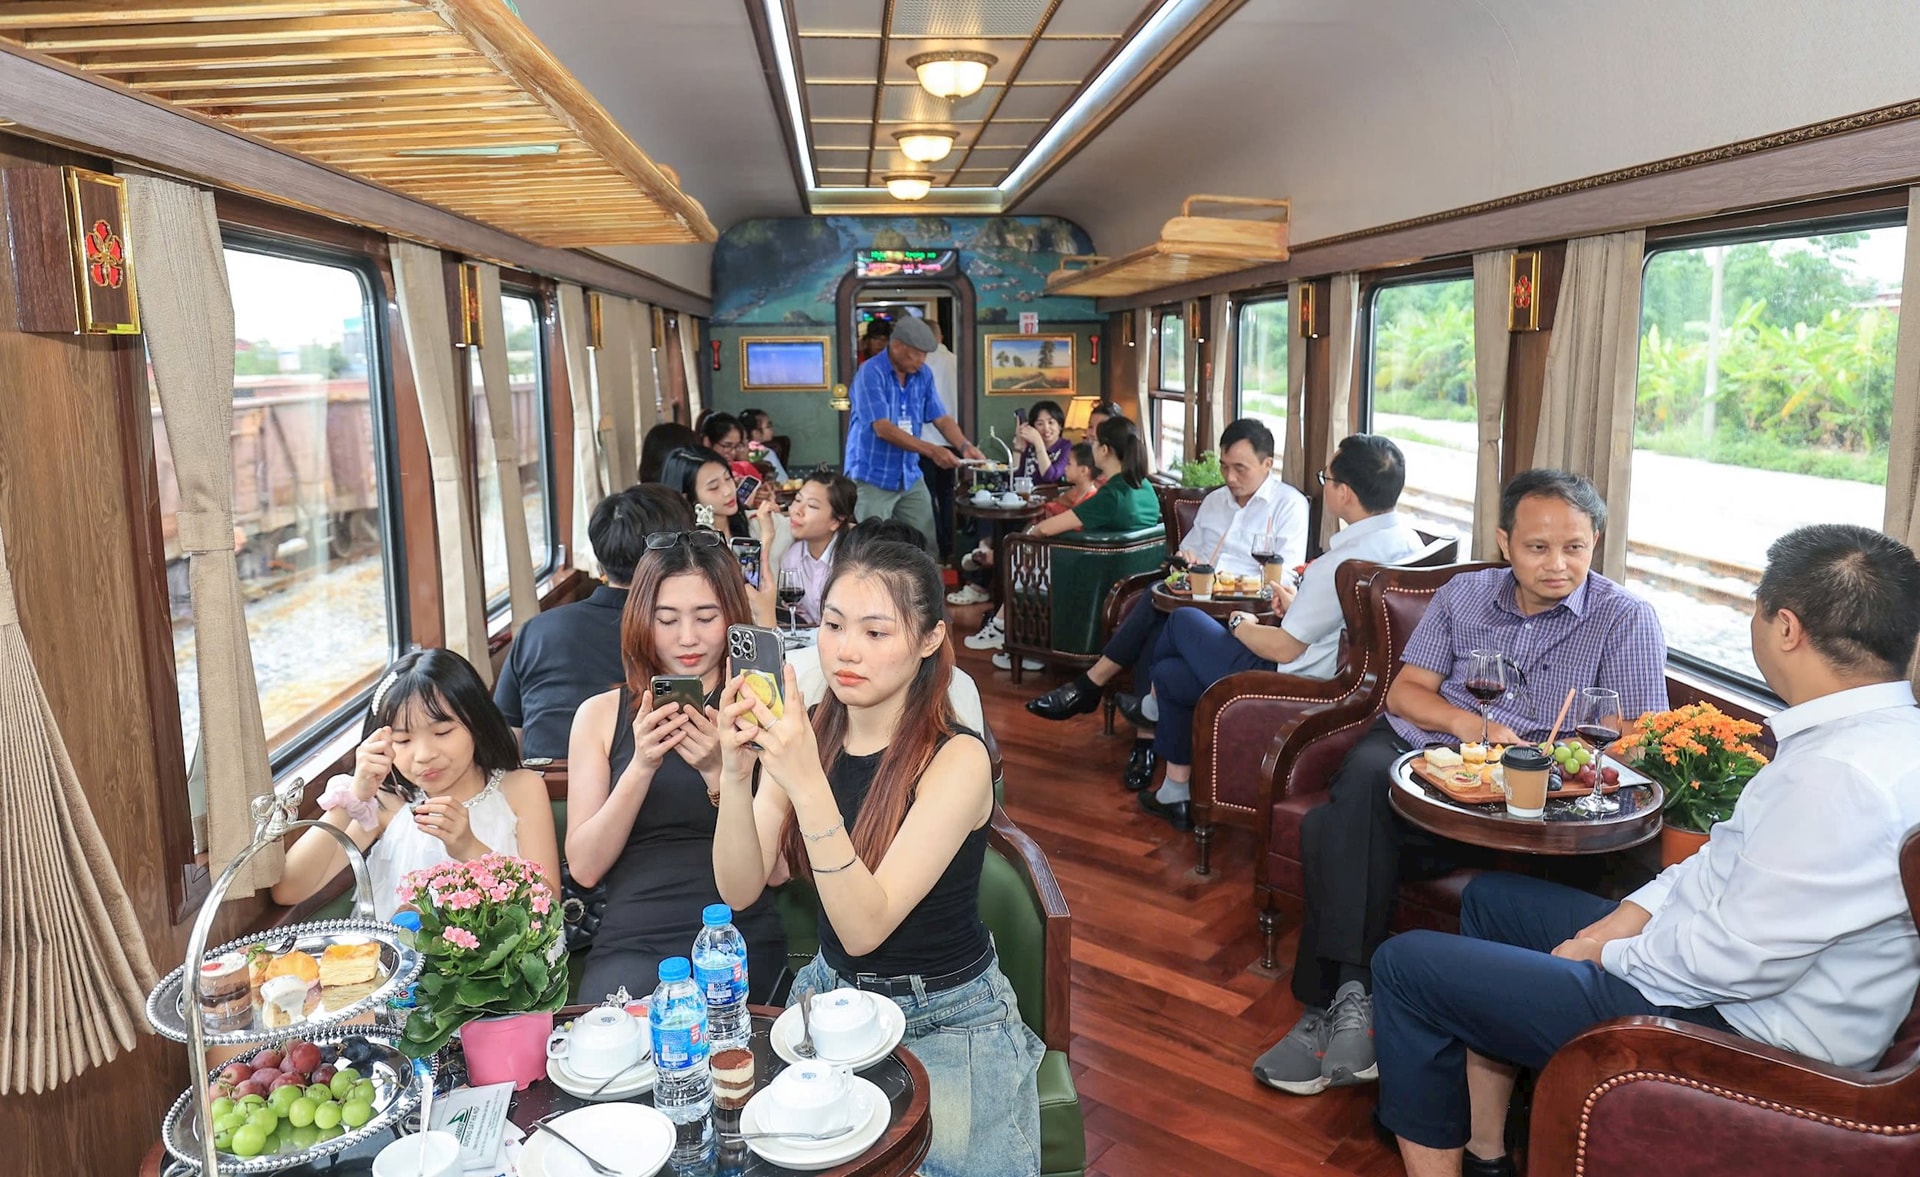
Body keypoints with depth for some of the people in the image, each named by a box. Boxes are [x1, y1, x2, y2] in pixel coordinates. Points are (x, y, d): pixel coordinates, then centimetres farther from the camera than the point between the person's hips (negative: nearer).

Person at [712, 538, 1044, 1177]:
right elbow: (740, 889, -12)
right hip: (831, 995, 4)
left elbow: (865, 926, -28)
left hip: (946, 1021, -4)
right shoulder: (805, 733, -5)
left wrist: (807, 784, -40)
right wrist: (736, 772, -29)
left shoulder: (956, 759, -21)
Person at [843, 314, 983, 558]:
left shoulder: (923, 374, 4)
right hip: (872, 477, -6)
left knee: (926, 548, 7)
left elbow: (940, 418, 4)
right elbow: (882, 428, -23)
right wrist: (931, 450, -30)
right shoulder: (870, 373, -16)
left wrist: (965, 445, -17)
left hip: (910, 476, 6)